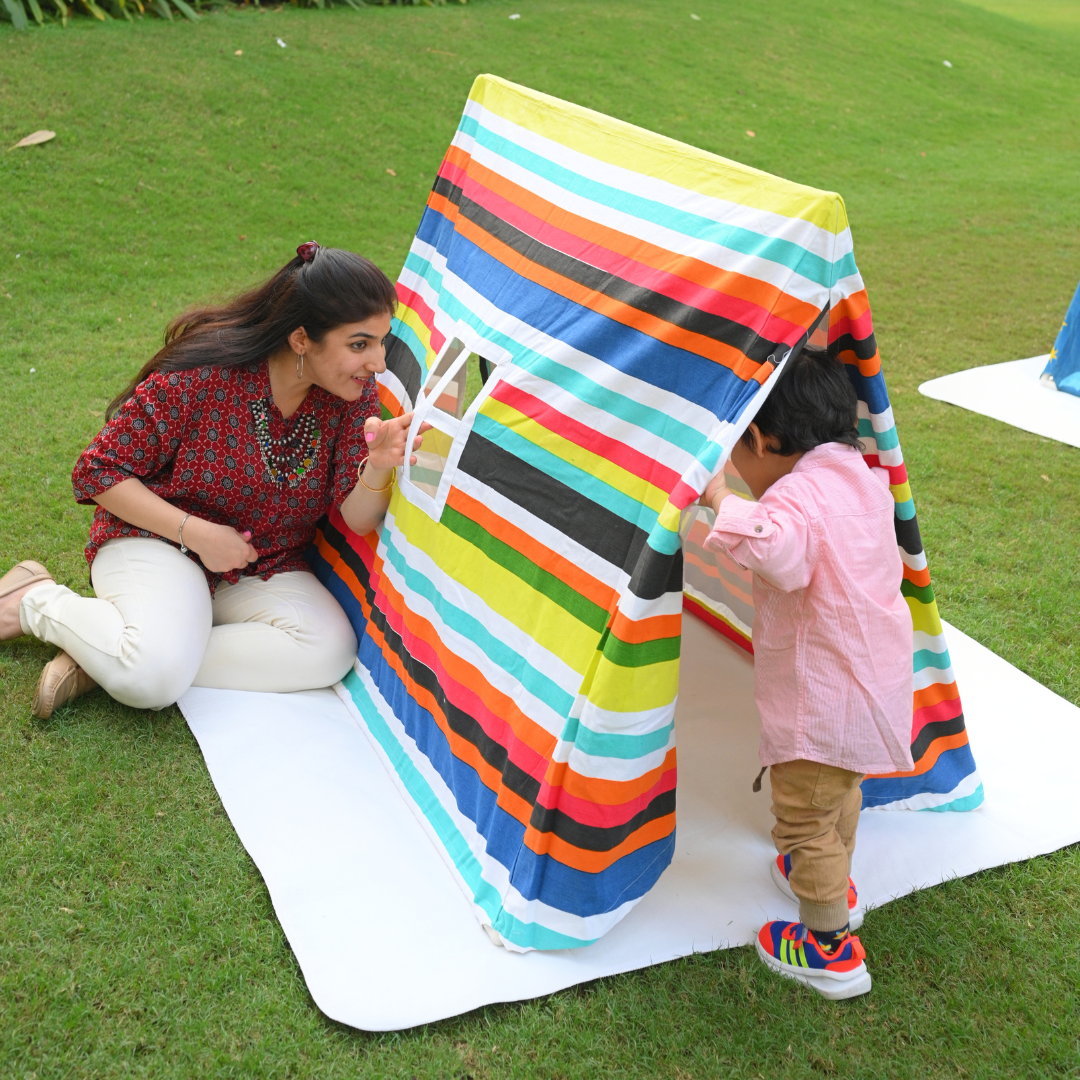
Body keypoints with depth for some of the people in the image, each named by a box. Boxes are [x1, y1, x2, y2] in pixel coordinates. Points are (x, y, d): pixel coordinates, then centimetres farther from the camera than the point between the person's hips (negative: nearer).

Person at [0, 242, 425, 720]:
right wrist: (195, 532, -19)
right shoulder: (206, 374, -20)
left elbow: (356, 519, -13)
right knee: (153, 673, -33)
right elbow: (97, 472, -11)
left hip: (263, 567, 5)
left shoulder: (354, 393, -8)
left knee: (331, 650, -24)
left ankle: (102, 661, -16)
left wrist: (379, 467, -35)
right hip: (158, 539, -5)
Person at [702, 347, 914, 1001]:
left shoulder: (797, 494, -25)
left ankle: (831, 946, 20)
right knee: (841, 790, 31)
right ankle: (836, 882, 53)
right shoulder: (865, 479, 4)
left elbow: (777, 554, -46)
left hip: (821, 696, -10)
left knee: (803, 814, 7)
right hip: (877, 673, 10)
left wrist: (722, 498, -36)